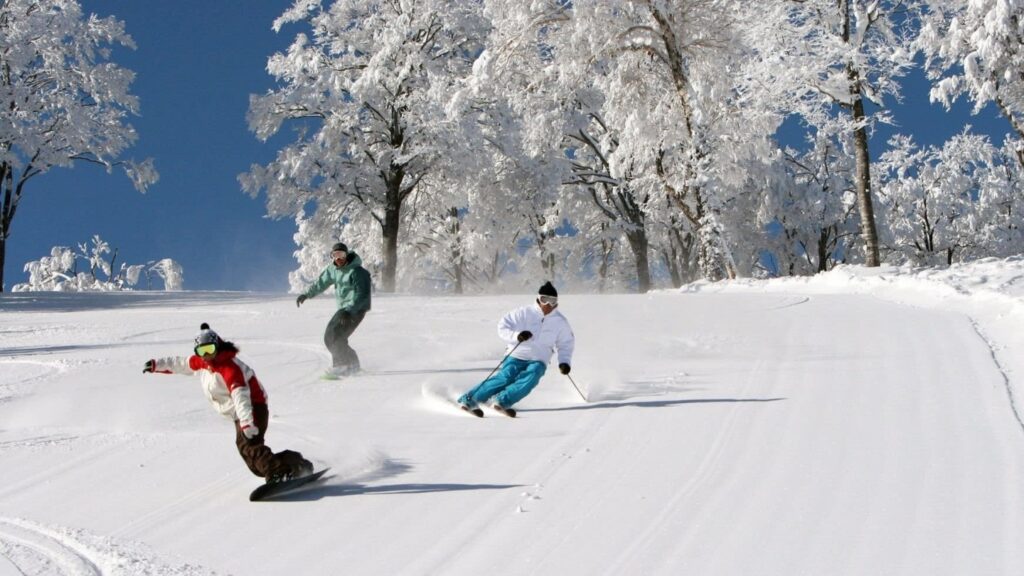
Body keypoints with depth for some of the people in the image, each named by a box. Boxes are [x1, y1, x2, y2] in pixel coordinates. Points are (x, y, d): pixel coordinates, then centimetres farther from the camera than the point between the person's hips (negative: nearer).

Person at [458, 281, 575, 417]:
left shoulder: (560, 322, 3)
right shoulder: (524, 313, -6)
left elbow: (566, 344, 16)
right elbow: (503, 327, -6)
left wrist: (564, 362, 0)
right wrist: (516, 336, -24)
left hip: (538, 361, 3)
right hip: (517, 356, -3)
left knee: (531, 377, -30)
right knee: (505, 378, -24)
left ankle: (502, 401, -30)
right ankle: (469, 399, -15)